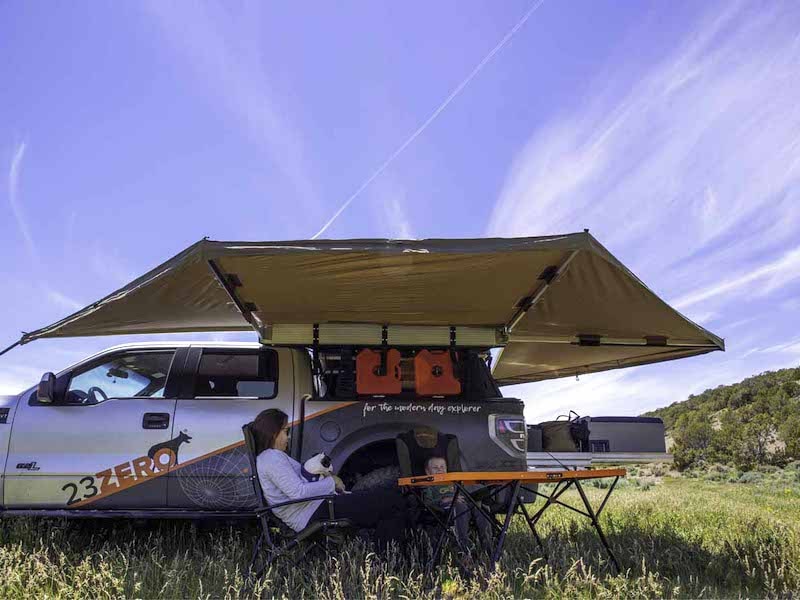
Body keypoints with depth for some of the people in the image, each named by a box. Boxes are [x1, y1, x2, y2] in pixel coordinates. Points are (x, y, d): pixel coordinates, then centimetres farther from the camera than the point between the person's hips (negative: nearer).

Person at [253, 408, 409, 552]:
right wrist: (331, 482, -11)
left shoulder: (269, 457, 20)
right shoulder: (272, 458, -13)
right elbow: (298, 492, -23)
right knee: (395, 501, -13)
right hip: (314, 515, -11)